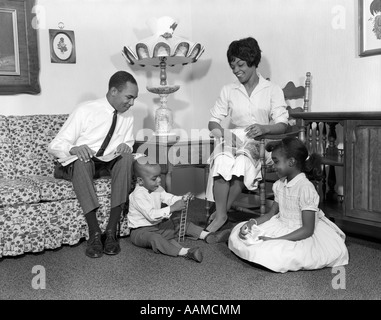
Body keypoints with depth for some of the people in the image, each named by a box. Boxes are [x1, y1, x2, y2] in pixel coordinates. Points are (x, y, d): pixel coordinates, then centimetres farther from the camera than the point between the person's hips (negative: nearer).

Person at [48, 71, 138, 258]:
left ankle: (111, 231, -31)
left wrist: (126, 145, -9)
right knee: (81, 160, -38)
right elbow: (54, 146, -11)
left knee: (127, 157, -29)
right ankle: (94, 233, -38)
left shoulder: (127, 117, 3)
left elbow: (129, 143, 17)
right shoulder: (85, 111, -11)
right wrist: (73, 149, -34)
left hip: (109, 166, 4)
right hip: (79, 166, -3)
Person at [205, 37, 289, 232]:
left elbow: (282, 125, 0)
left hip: (261, 143, -1)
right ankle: (221, 215, -31)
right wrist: (218, 129, -13)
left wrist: (264, 128, -21)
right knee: (222, 161, -33)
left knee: (243, 163, -35)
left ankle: (222, 211, -24)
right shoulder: (228, 91, 17)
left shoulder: (272, 90, 9)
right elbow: (213, 120, 11)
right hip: (233, 139, 2)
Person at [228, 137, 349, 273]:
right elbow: (271, 214, 13)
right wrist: (253, 222, -7)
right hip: (282, 229, 8)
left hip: (299, 236, -7)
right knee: (238, 233, -2)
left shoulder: (306, 188, -22)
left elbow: (307, 230, -23)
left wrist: (277, 240, -28)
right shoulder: (279, 185, 3)